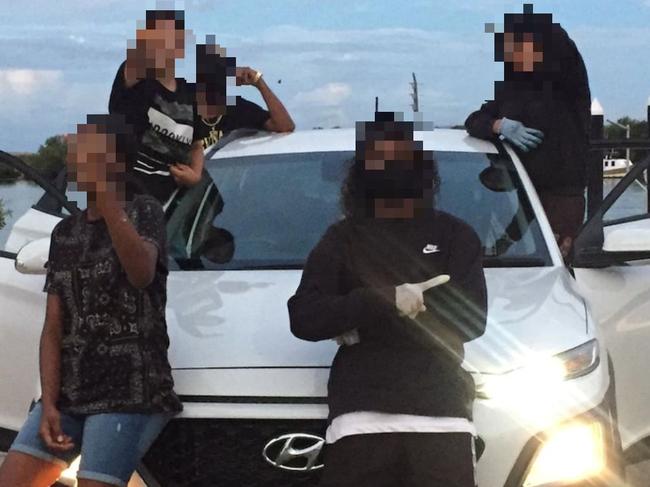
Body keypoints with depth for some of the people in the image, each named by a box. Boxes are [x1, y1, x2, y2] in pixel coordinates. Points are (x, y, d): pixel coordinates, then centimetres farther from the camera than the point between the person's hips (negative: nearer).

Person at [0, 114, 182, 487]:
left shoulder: (144, 212, -1)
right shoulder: (65, 232, 15)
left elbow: (142, 274, -23)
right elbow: (54, 328, 10)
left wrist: (106, 197, -31)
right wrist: (49, 403, -2)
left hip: (131, 393, -6)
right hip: (69, 393, 6)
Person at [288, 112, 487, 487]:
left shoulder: (454, 236, 14)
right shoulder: (343, 239, 13)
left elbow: (471, 318, 1)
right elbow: (304, 317, 1)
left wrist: (363, 321, -3)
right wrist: (385, 301, -14)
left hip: (441, 413, 0)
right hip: (362, 413, 0)